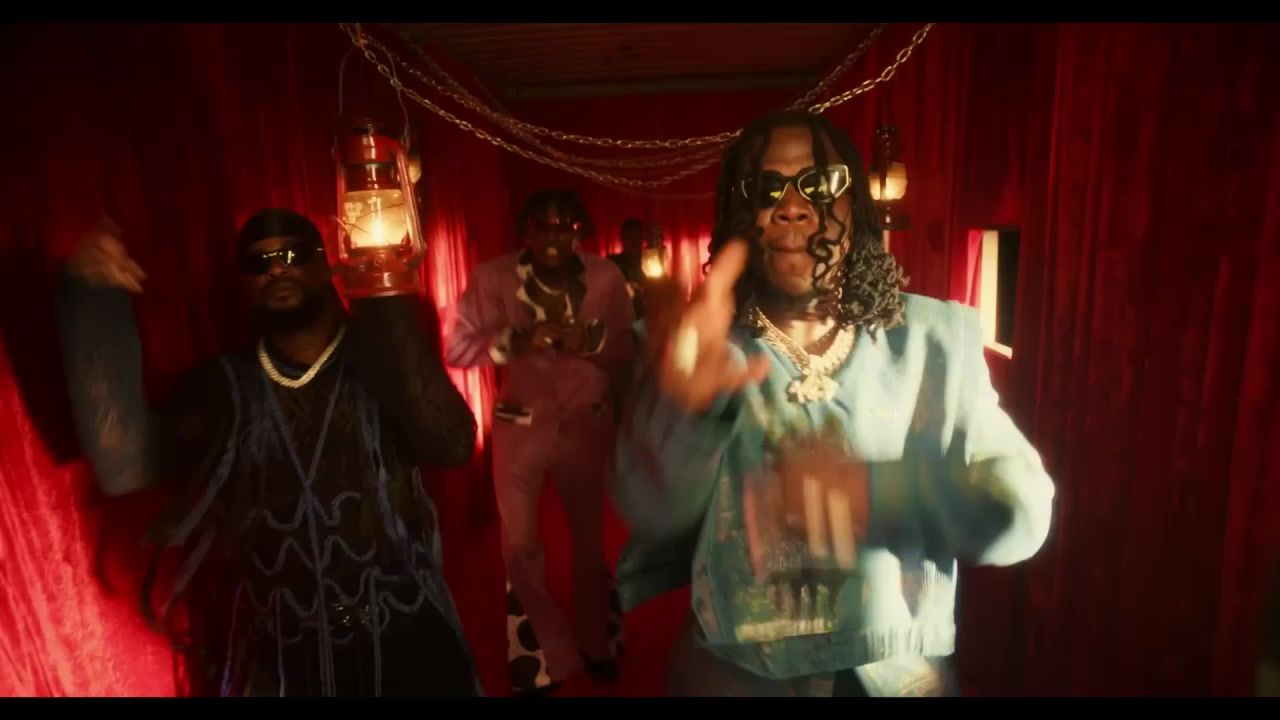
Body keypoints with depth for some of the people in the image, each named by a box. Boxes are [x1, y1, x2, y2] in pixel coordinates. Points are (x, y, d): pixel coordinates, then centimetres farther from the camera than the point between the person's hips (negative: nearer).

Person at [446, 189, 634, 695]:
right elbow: (455, 350, -15)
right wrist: (515, 338, -31)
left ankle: (598, 647, 43)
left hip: (588, 425, 1)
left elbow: (629, 348, -6)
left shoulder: (606, 277, -9)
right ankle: (544, 661, 34)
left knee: (591, 538, 17)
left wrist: (591, 338, -26)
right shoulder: (494, 277, -13)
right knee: (520, 547, 9)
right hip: (520, 426, -1)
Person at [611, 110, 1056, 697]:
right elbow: (652, 510, -21)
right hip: (730, 673, -1)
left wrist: (872, 492, -29)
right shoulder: (696, 345, -9)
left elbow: (1021, 508, -12)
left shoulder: (937, 337, -5)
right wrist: (681, 406, -41)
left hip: (898, 674, 2)